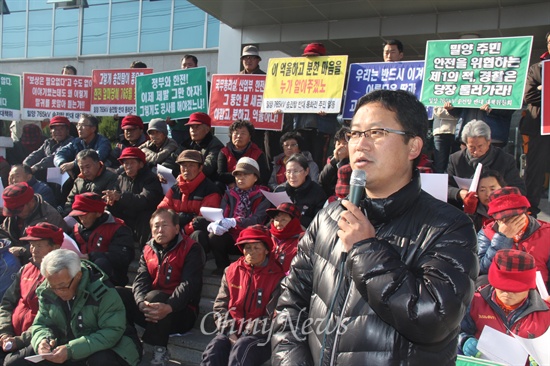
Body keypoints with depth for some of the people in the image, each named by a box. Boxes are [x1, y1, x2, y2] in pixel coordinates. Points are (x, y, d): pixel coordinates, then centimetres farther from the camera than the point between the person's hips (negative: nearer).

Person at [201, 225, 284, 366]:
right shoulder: (232, 270, 11)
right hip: (231, 333, 3)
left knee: (241, 349, -35)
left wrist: (245, 335, -13)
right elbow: (220, 306, 8)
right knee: (213, 350, -29)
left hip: (260, 337, -3)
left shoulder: (277, 277, -1)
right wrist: (230, 333, -7)